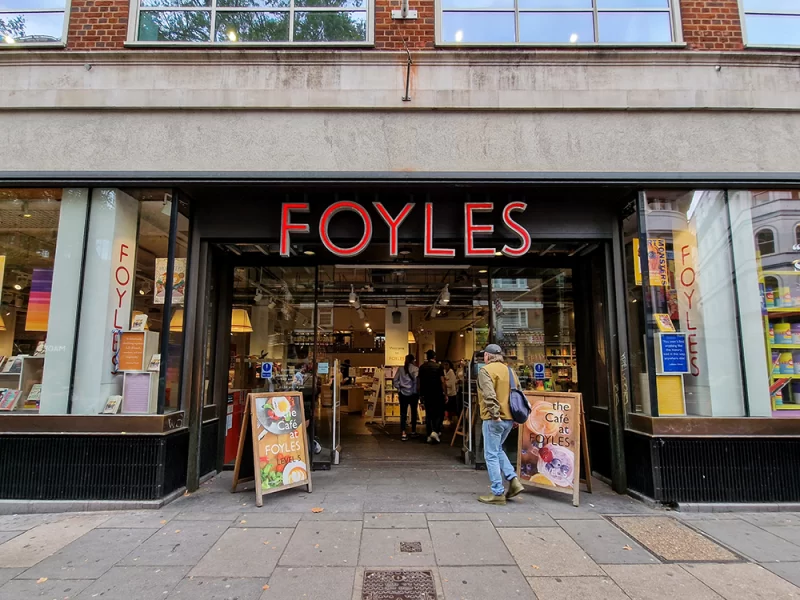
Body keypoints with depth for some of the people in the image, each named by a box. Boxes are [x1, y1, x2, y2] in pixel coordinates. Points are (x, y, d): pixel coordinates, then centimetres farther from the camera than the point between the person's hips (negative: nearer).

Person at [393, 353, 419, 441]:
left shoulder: (401, 369, 3)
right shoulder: (415, 369, -8)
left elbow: (395, 379, 1)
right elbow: (416, 380, -17)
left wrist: (398, 388, 9)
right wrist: (417, 390, -7)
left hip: (403, 393, 2)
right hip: (413, 393, -2)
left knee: (403, 412, 1)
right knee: (413, 412, 14)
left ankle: (403, 433, -8)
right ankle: (413, 431, 24)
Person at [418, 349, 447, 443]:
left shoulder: (422, 367, 5)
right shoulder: (438, 366, -6)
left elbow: (420, 382, 7)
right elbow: (442, 381, -10)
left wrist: (421, 395, 14)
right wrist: (445, 393, -4)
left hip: (426, 394, 4)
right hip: (438, 393, -3)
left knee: (428, 414, 10)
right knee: (439, 413, 7)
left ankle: (429, 436, 11)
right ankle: (435, 431, -11)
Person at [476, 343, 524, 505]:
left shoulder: (485, 370, -9)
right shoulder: (509, 370, 13)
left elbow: (489, 396, -21)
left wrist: (495, 416, -22)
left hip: (493, 420, -7)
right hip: (509, 419, 8)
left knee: (491, 455, 2)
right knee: (498, 450, 23)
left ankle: (498, 493, 6)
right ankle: (513, 480, 14)